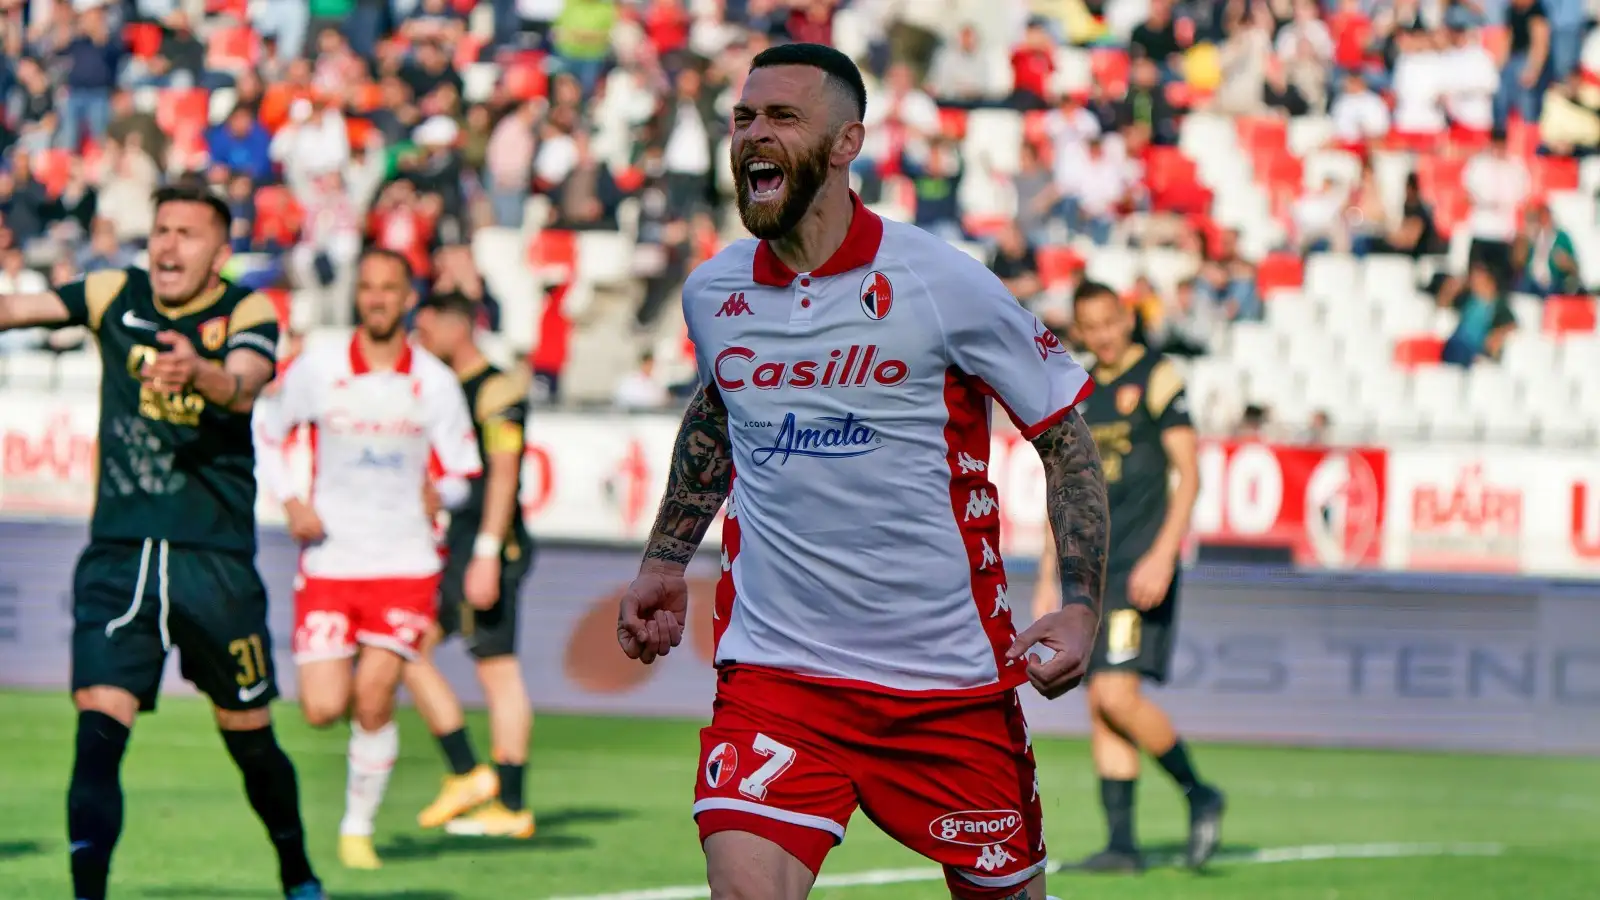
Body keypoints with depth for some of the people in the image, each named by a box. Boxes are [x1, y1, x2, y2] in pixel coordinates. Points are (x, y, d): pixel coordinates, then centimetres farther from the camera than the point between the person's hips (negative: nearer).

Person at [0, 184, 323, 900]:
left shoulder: (246, 314, -4)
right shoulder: (115, 297, 5)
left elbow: (244, 386, -25)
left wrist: (198, 372, -47)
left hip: (216, 562, -1)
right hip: (117, 555, 1)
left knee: (249, 736, 10)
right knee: (98, 728, -14)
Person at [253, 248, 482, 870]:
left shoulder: (434, 381, 0)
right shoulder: (317, 368, -1)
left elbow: (463, 474, 6)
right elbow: (267, 435, 12)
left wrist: (442, 490, -16)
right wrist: (290, 501, -3)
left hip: (405, 562, 0)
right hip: (329, 562, 0)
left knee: (373, 699, -11)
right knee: (323, 710, -7)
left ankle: (358, 828, 7)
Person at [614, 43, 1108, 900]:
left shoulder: (942, 282, -9)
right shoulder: (711, 293, 4)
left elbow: (1065, 434, -1)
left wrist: (1082, 606, -11)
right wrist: (664, 561, 24)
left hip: (946, 675, -2)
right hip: (773, 670, 2)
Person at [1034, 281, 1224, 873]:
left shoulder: (1158, 379, -3)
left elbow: (1188, 474, -8)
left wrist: (1162, 555, -18)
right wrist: (1047, 580, 16)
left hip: (1141, 563, -7)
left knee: (1117, 695, -17)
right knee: (1098, 707, 2)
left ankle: (1198, 795, 2)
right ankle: (1121, 843, 5)